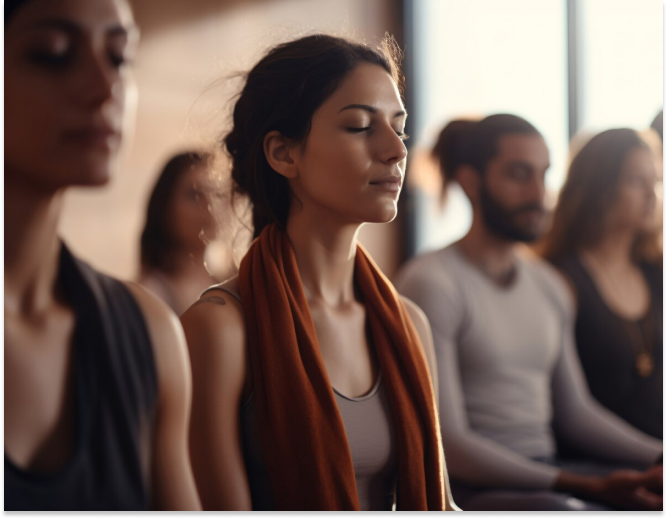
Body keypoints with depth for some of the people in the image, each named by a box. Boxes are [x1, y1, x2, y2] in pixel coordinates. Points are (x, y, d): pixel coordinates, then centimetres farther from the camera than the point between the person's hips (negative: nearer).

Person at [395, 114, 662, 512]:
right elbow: (447, 442, -15)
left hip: (547, 471, 8)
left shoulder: (549, 285, 16)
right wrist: (589, 487, -21)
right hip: (471, 485, -7)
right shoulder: (431, 282, -9)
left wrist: (658, 455, 2)